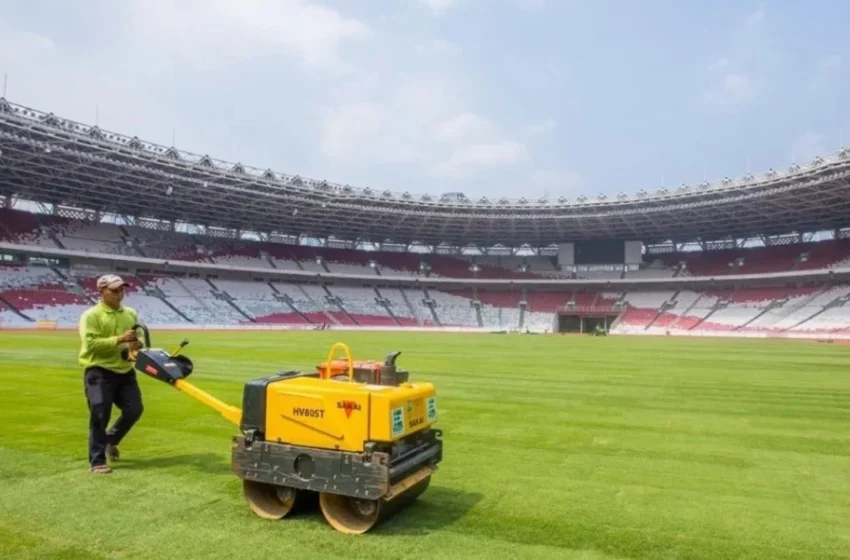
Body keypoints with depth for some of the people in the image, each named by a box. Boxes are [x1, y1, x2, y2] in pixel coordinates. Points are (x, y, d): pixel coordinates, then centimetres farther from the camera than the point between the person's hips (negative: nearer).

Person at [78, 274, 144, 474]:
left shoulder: (131, 314, 9)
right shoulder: (91, 315, -9)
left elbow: (139, 338, 17)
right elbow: (90, 344, -20)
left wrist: (138, 344, -7)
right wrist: (119, 339, -26)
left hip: (125, 371, 6)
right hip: (99, 372, -6)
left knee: (134, 410, 6)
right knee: (100, 415, -4)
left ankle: (110, 441, 32)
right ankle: (97, 461, 7)